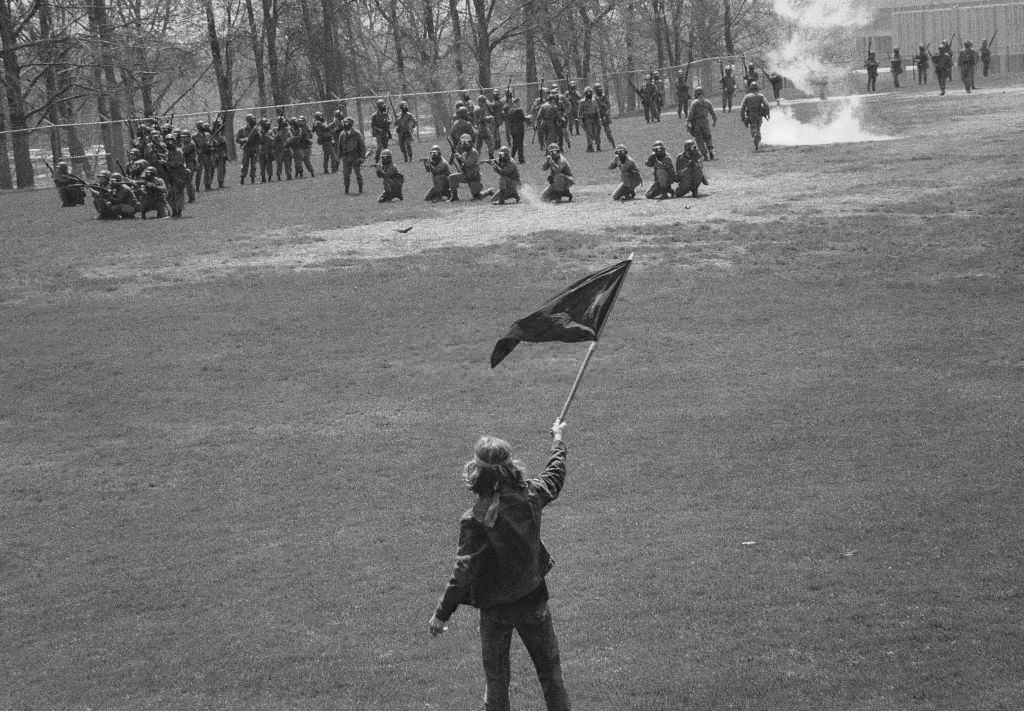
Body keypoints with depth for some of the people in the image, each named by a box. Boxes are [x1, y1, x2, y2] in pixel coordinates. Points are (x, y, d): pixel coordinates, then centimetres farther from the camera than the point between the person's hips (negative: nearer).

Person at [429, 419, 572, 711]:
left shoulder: (475, 520, -25)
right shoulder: (530, 496, -14)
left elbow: (464, 572, -21)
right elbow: (555, 478, 9)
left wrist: (441, 613, -10)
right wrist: (558, 441, 28)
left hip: (495, 609, -3)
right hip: (533, 599, 3)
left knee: (496, 678, 13)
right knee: (550, 671, 17)